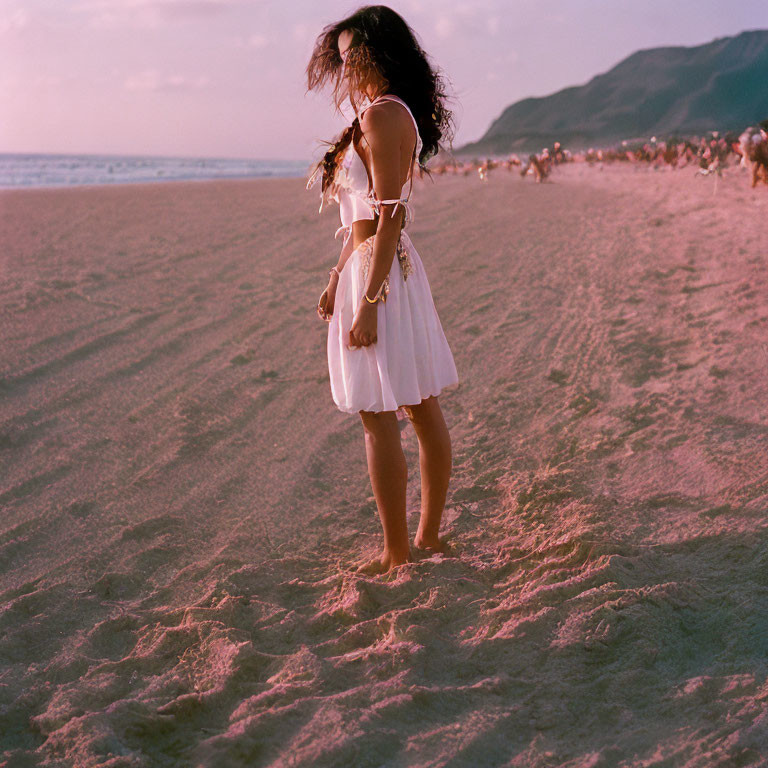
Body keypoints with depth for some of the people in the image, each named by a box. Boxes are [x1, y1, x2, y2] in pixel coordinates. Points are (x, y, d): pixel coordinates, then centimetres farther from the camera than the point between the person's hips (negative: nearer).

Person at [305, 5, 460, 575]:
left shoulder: (381, 115, -14)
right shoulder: (394, 114, 16)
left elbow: (390, 217, -20)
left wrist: (368, 301, -22)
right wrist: (337, 280, 22)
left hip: (380, 273, -10)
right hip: (398, 269, 10)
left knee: (378, 419, -3)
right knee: (423, 409, 12)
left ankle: (397, 556, 6)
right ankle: (430, 537, 23)